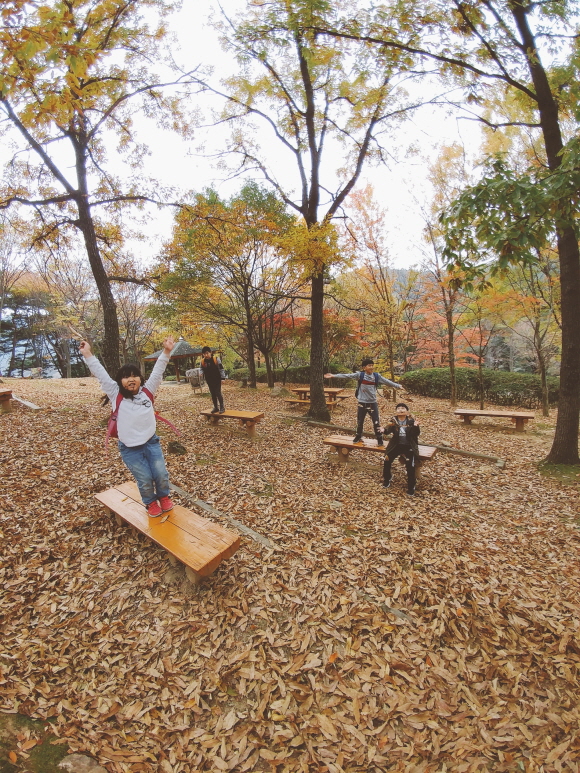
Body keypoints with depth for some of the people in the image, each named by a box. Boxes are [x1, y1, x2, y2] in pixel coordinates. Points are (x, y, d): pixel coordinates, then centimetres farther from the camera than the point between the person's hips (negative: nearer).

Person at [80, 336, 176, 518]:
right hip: (129, 449, -1)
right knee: (145, 479, 3)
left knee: (161, 474, 3)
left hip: (151, 442, 2)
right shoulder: (116, 395, -4)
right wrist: (87, 354, -6)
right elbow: (101, 375, -5)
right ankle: (151, 502, 33)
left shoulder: (147, 391, 0)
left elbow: (157, 371, -4)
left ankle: (164, 497, 34)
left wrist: (166, 351, -11)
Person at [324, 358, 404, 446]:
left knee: (376, 422, 2)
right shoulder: (360, 375, -8)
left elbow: (387, 381, 2)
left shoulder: (377, 376, -2)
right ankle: (358, 437, 33)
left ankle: (380, 439, 14)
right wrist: (333, 375, -17)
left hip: (373, 403, 0)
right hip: (362, 403, 0)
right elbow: (346, 376, -11)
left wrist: (398, 386, -3)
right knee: (359, 421, 14)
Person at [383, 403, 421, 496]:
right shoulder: (393, 420, -3)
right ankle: (387, 479, 11)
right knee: (387, 460, -17)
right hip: (396, 445, 1)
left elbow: (417, 434, -12)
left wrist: (416, 426, -34)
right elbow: (386, 432, -15)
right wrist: (389, 426, -38)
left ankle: (411, 487, -3)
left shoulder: (411, 421, -4)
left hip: (409, 446, -1)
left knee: (411, 463, -22)